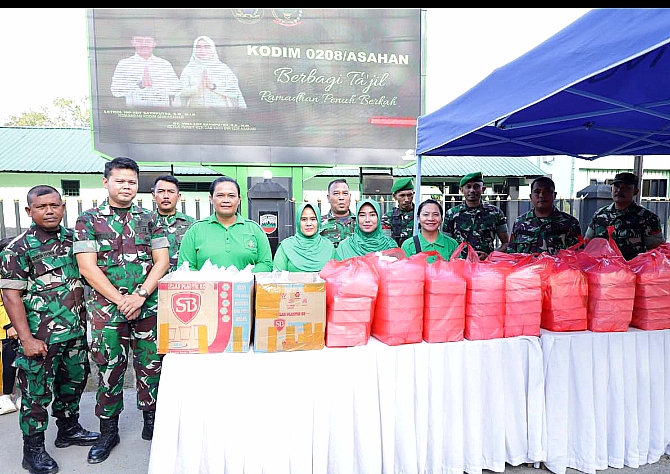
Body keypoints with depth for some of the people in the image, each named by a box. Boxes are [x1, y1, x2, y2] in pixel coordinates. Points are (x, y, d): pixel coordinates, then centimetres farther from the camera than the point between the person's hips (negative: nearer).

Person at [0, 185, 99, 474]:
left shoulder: (73, 238, 5)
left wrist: (85, 320, 11)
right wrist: (27, 339, -16)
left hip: (76, 331, 5)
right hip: (41, 337, -5)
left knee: (73, 383, 18)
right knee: (37, 392, 6)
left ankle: (69, 429, 38)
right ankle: (33, 450, 23)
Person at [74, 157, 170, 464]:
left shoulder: (149, 219, 8)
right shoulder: (88, 220, 4)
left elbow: (162, 261, 2)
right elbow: (87, 267, -3)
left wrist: (140, 295, -11)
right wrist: (120, 300, -11)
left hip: (149, 308, 1)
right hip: (105, 309, -1)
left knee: (151, 366, 7)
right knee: (109, 369, 8)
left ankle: (152, 423, 25)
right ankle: (108, 432, 26)